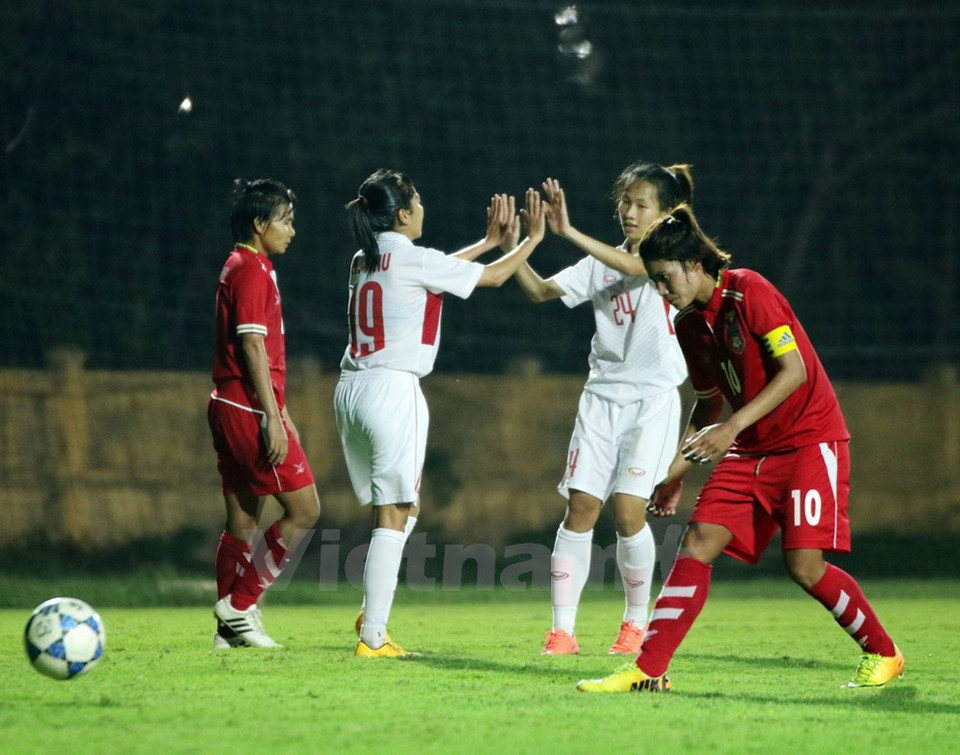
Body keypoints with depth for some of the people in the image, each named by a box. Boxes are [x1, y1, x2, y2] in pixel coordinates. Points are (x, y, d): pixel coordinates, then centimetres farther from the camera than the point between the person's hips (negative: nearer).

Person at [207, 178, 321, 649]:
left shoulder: (240, 268, 19)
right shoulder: (253, 270, -12)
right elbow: (252, 346, -18)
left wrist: (279, 410, 26)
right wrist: (272, 418, -20)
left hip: (230, 408, 10)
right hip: (249, 409, -10)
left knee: (243, 521, 10)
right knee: (305, 509, -6)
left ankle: (230, 629, 10)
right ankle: (240, 604, -6)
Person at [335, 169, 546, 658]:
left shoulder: (364, 261, 13)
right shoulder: (414, 260, -8)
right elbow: (494, 276, 3)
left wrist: (488, 241, 33)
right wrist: (533, 238, 18)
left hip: (351, 390, 8)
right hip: (392, 389, -8)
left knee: (403, 509, 18)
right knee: (393, 515, -5)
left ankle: (372, 612, 9)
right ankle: (373, 636, -7)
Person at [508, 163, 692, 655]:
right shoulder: (601, 262, 13)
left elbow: (636, 265, -23)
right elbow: (541, 291, 7)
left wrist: (569, 232, -30)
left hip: (653, 400, -4)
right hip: (602, 396, 4)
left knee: (628, 509, -13)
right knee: (580, 506, -6)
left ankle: (636, 623, 7)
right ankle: (562, 631, -5)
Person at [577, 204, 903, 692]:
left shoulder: (748, 291, -15)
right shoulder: (690, 323, 8)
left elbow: (795, 370, -21)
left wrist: (733, 427, -26)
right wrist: (676, 472, 13)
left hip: (810, 437, -7)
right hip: (752, 450, 7)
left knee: (804, 564, -15)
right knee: (697, 544, -7)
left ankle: (882, 654, 7)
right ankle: (649, 670, -8)